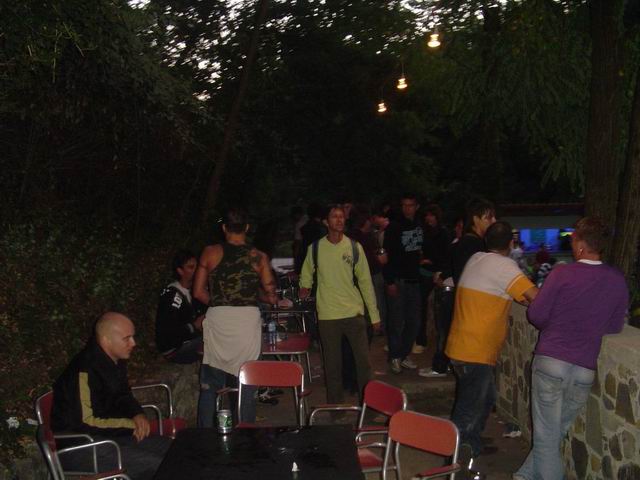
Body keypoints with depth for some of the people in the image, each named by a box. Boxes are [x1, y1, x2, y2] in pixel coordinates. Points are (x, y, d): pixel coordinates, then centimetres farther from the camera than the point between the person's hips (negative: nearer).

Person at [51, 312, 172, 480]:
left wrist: (137, 414, -2)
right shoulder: (84, 371, -24)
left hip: (109, 435, 9)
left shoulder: (116, 361, 4)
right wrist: (131, 424, -17)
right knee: (154, 465, -23)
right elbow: (87, 423, -24)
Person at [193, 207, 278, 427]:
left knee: (210, 384, 11)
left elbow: (198, 292, 3)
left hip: (217, 320, 0)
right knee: (246, 383, 10)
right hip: (248, 320, 0)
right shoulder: (258, 257, 0)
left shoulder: (210, 253, 1)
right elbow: (272, 297, 2)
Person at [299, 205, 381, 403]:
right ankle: (335, 404, 24)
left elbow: (365, 281, 3)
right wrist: (305, 287, -1)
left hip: (354, 312, 0)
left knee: (363, 359, 2)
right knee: (332, 362, 9)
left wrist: (374, 314, 3)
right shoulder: (315, 248, -1)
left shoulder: (354, 247, 0)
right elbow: (307, 274, 17)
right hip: (327, 314, 0)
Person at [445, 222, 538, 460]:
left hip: (462, 346, 9)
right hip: (476, 352, -9)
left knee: (486, 399, 24)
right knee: (468, 412, 2)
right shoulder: (503, 266, -16)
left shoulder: (476, 259, 8)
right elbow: (535, 296, -24)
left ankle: (473, 447, 35)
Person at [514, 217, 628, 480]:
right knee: (556, 432, 18)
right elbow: (615, 326, 10)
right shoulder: (618, 281, 0)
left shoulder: (562, 274, -11)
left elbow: (536, 315, -5)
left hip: (550, 362, -4)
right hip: (585, 370, 4)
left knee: (546, 435, 5)